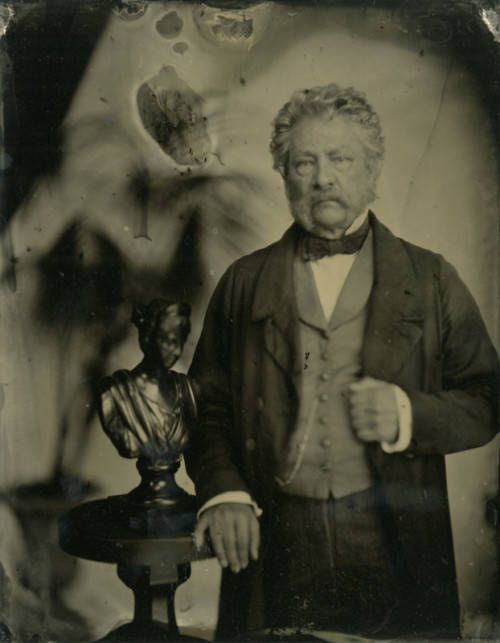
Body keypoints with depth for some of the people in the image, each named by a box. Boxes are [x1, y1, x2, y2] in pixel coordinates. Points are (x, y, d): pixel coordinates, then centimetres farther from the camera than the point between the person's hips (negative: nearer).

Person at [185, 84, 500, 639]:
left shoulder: (431, 281, 5)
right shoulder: (242, 283, 7)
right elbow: (208, 404, 8)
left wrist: (408, 414, -12)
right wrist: (224, 490, -7)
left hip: (395, 549, 0)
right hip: (273, 547, 1)